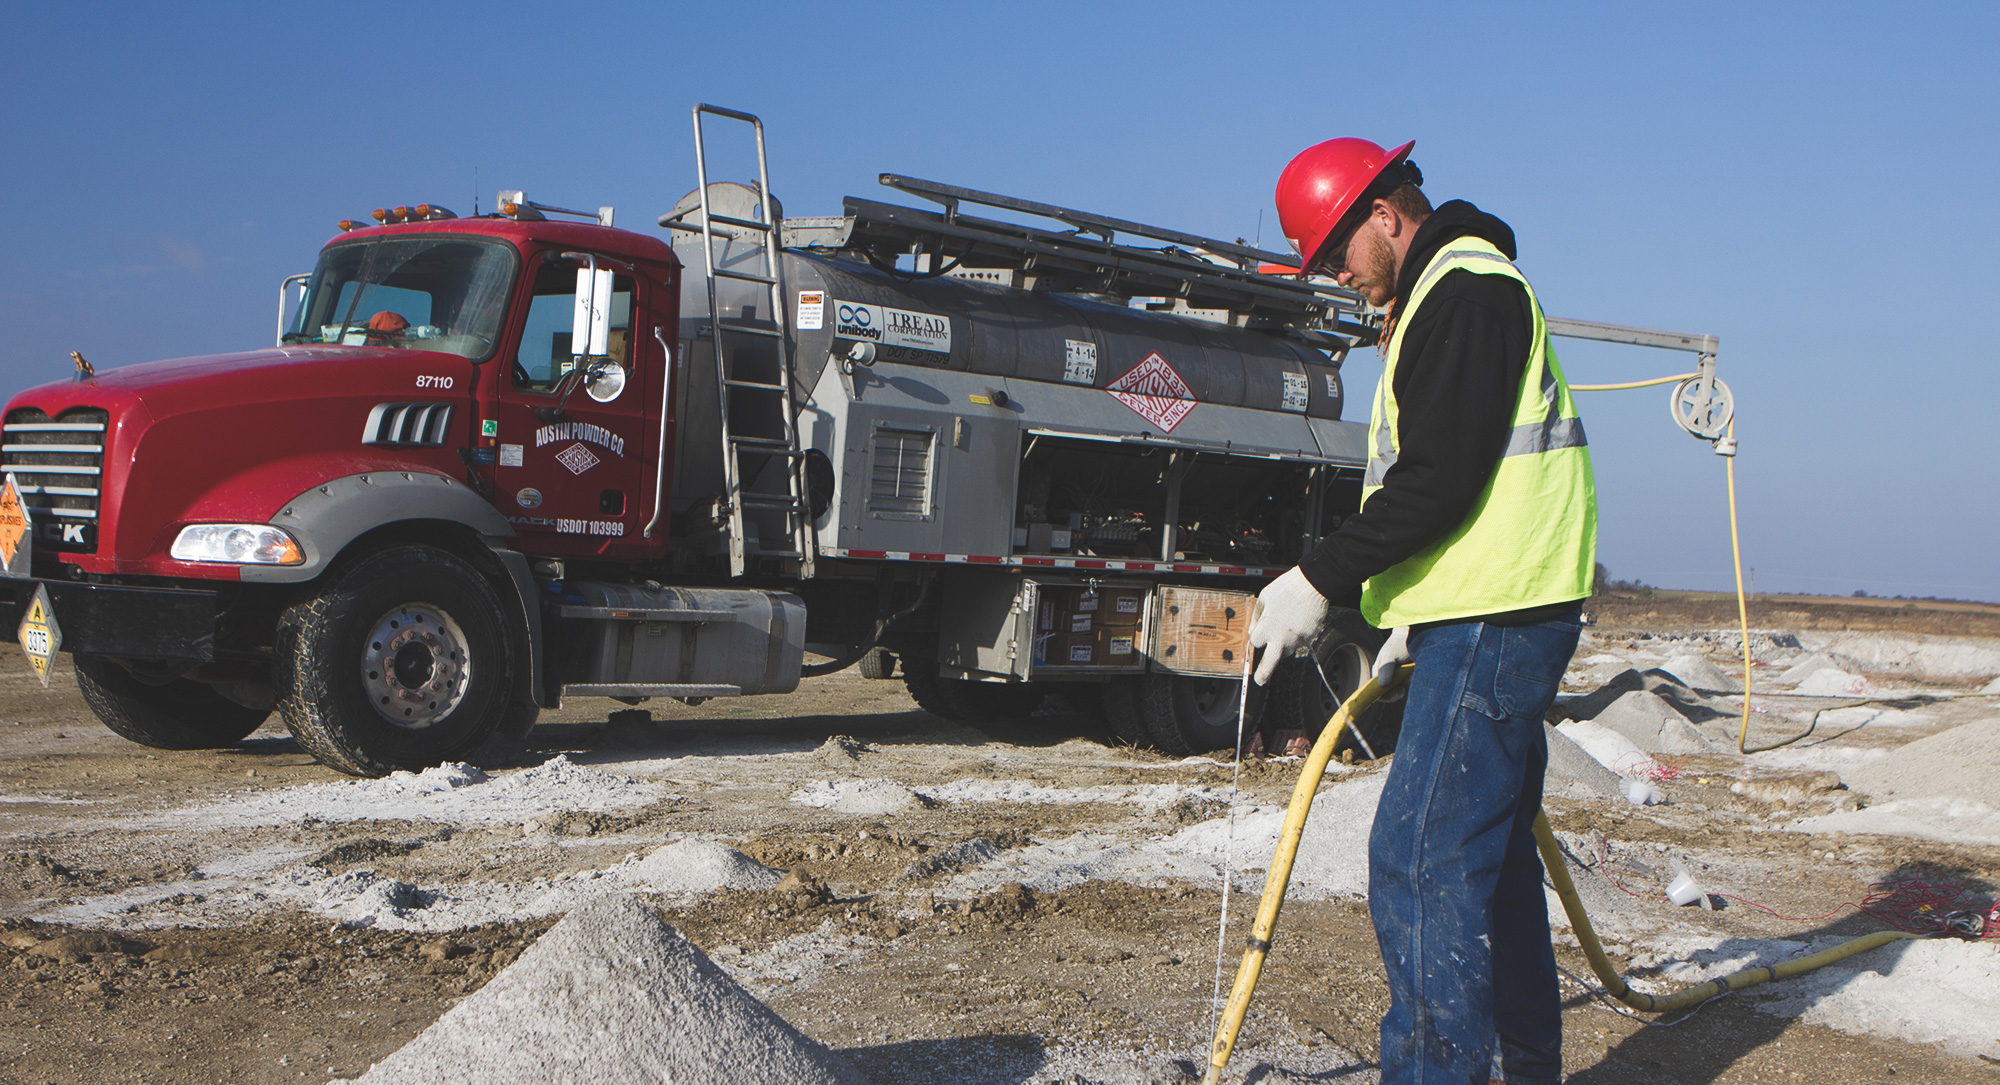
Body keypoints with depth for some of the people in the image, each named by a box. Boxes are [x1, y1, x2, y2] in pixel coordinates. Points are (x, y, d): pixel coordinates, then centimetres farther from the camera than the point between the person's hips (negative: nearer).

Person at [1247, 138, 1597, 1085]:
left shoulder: (1465, 287, -11)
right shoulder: (1447, 293, 22)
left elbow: (1440, 482, -20)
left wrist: (1320, 580, -17)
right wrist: (1414, 611, 18)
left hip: (1493, 622, -11)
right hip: (1485, 617, 11)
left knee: (1421, 859, -12)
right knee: (1489, 858, 16)